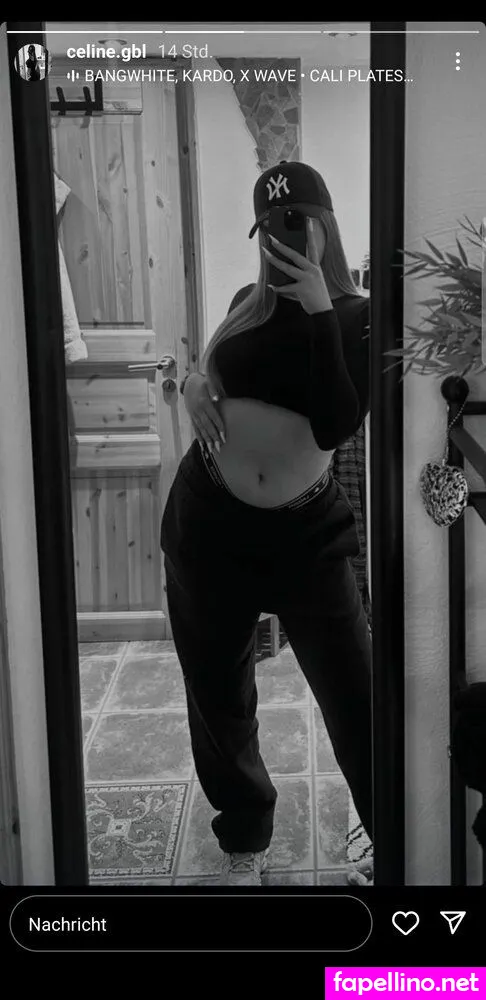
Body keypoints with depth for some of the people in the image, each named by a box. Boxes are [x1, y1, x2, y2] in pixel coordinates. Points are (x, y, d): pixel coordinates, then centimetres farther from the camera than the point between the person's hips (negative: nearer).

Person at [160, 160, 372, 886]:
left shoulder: (356, 317, -5)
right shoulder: (250, 303, 6)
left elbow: (337, 425, -20)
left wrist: (318, 310, -22)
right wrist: (194, 384, -1)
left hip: (305, 531, -4)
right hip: (208, 520, 4)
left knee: (357, 704, -5)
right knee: (218, 700, 15)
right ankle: (244, 842, 37)